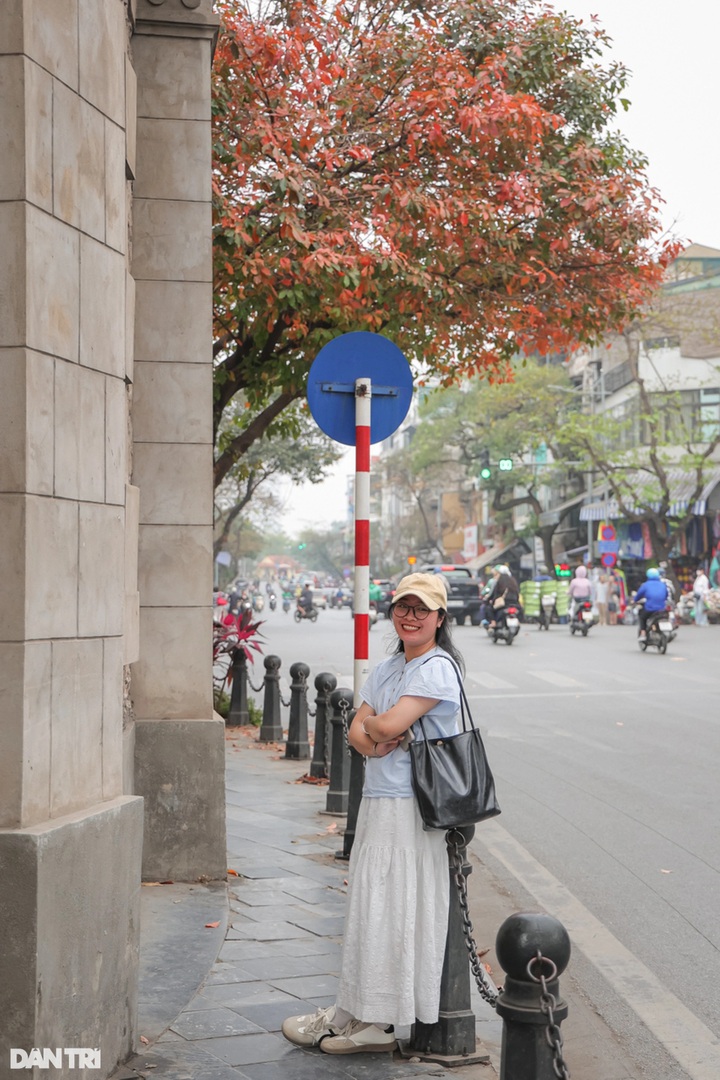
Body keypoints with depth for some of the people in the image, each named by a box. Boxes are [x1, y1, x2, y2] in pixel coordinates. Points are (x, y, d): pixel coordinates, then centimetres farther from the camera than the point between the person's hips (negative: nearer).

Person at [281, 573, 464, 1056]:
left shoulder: (437, 668, -13)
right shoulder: (388, 668, 17)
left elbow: (386, 726, -20)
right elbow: (357, 730, 11)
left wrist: (373, 725, 2)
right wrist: (374, 743, -10)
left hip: (412, 808, -9)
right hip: (379, 799, 9)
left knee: (393, 910, -3)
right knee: (370, 905, 10)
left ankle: (384, 1021, 6)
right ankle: (358, 1013, 16)